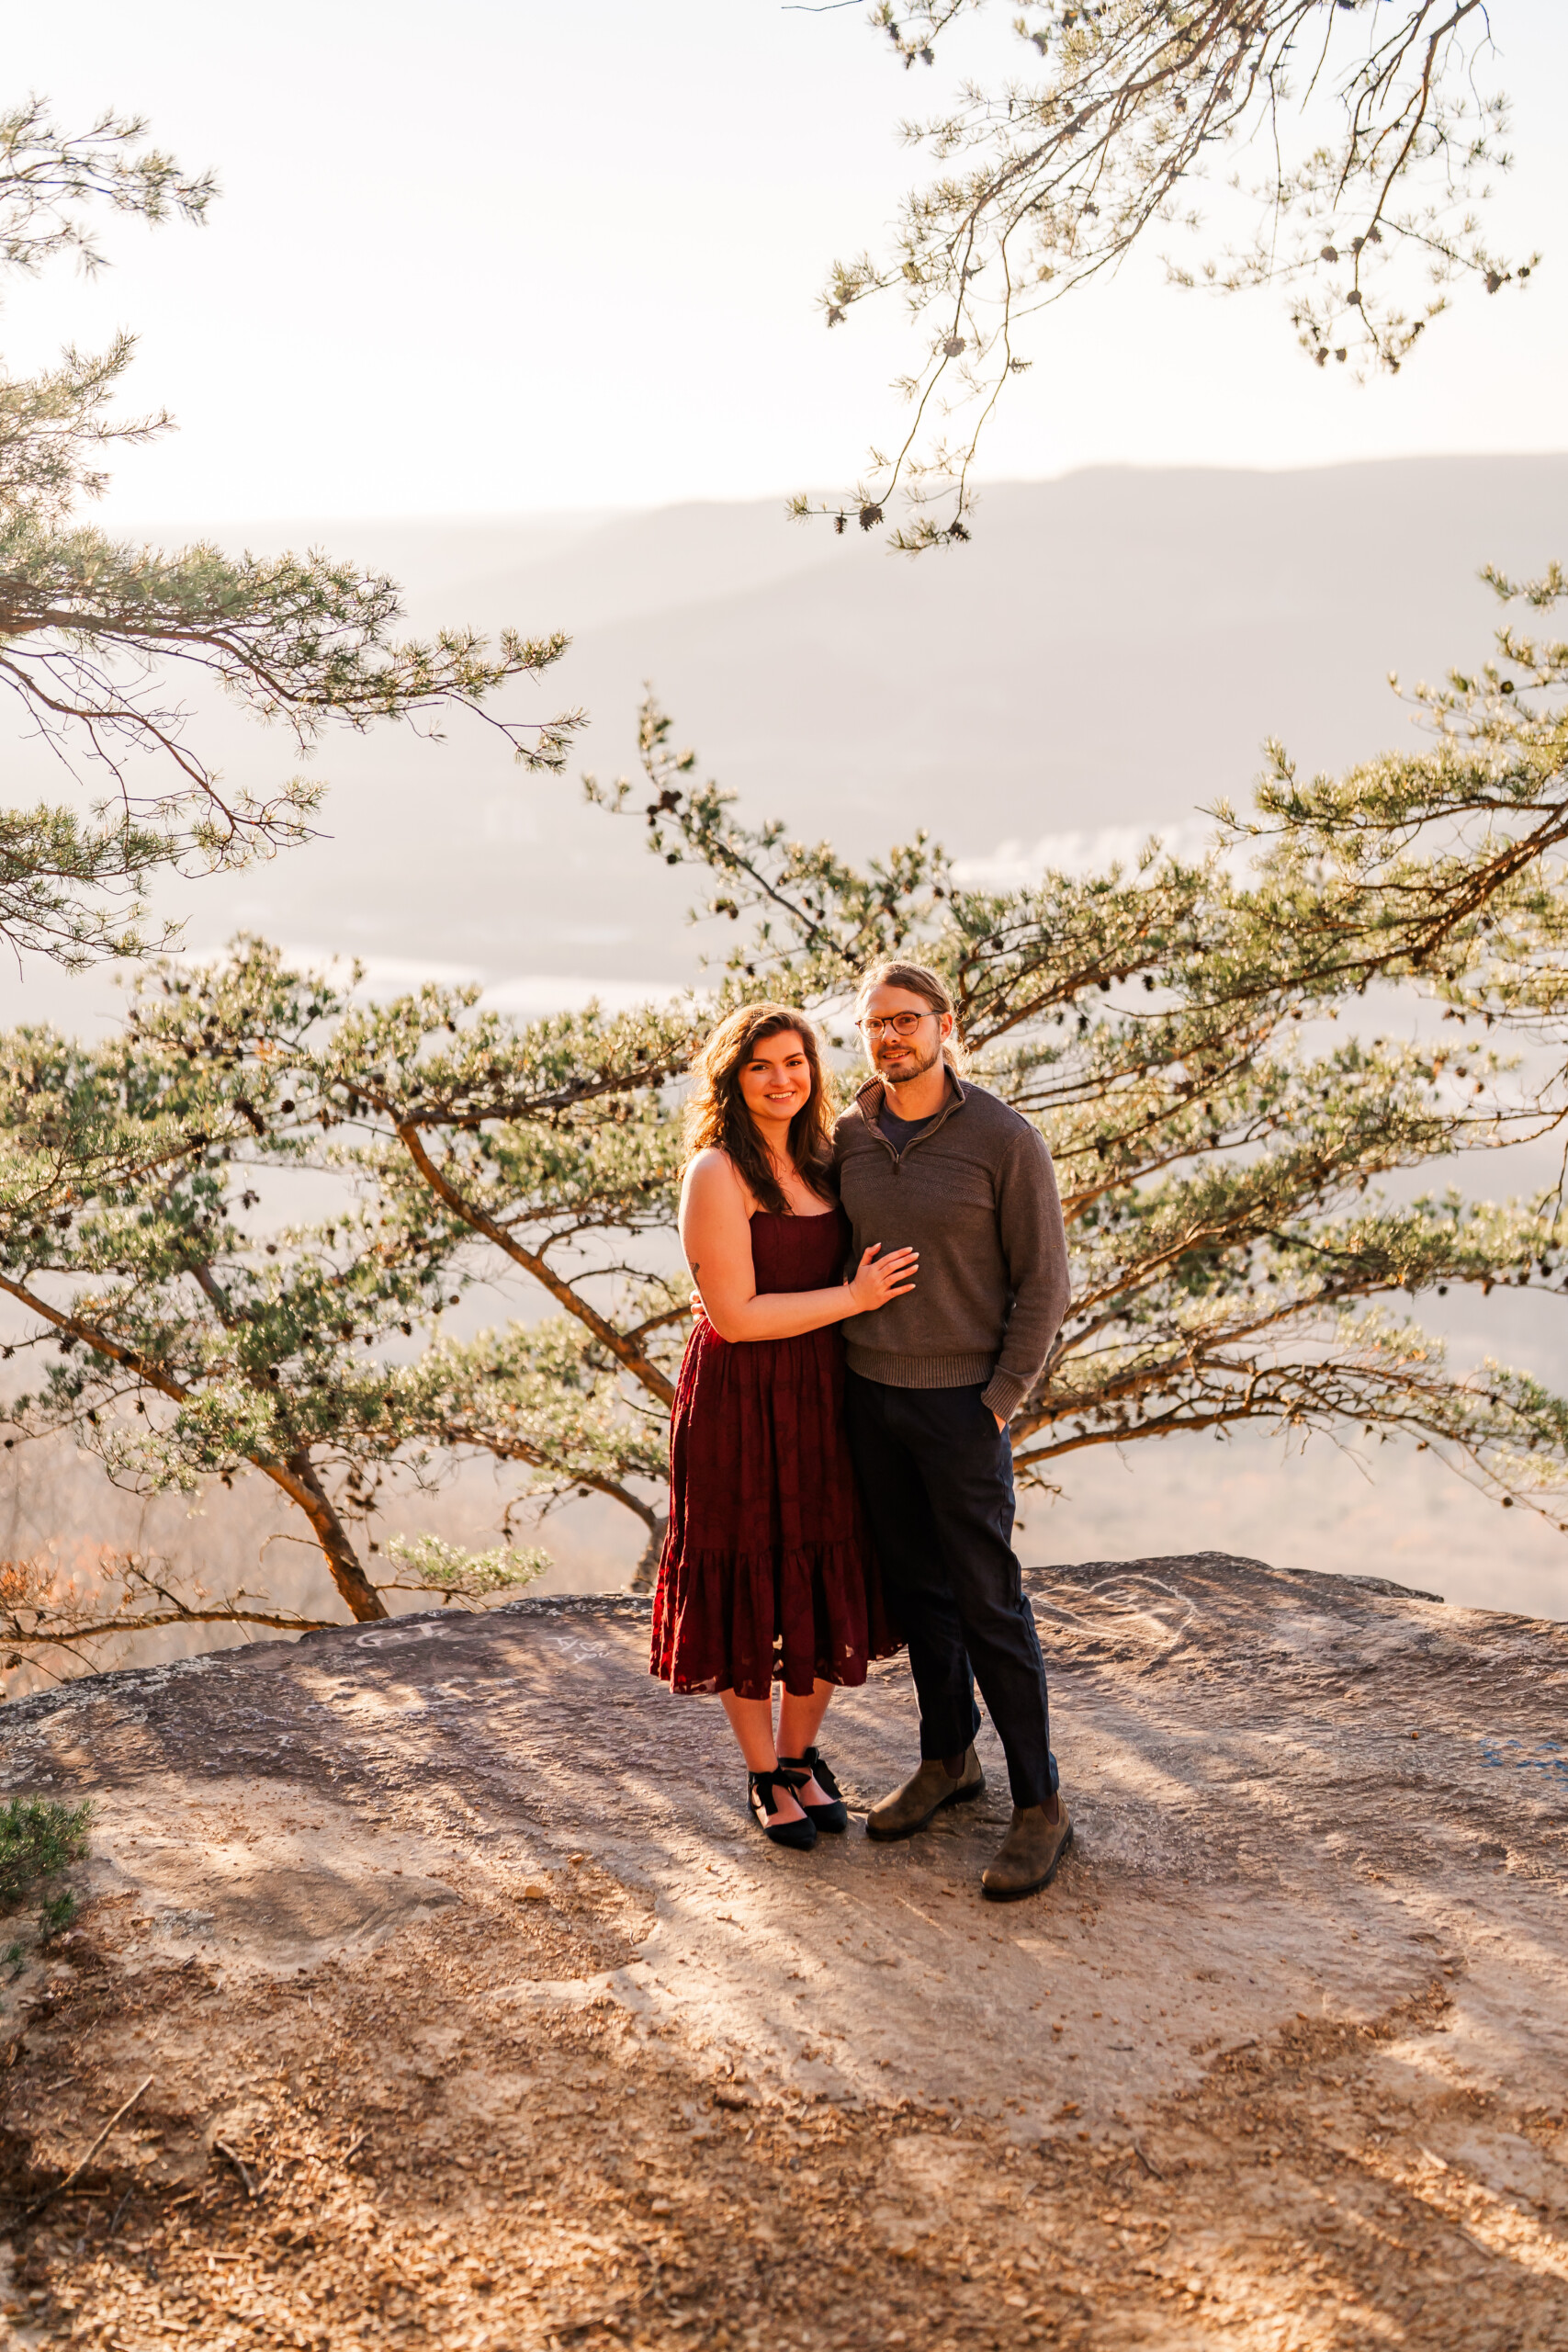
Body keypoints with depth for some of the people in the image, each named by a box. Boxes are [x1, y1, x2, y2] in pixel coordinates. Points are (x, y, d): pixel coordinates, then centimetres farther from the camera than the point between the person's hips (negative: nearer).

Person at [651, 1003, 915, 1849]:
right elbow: (735, 1315, -18)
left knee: (827, 1589, 12)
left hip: (820, 1399, 6)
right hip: (740, 1405, -6)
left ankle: (803, 1756, 31)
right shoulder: (717, 1173, -14)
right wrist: (854, 1298, -16)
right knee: (750, 1593, 7)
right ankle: (764, 1775, 24)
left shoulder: (819, 1165, 8)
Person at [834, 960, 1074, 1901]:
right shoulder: (849, 1137, 2)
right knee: (916, 1585, 15)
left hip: (960, 1402, -5)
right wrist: (841, 1368, 8)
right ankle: (948, 1759, 31)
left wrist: (998, 1405, -14)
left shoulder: (1005, 1139, -14)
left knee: (988, 1600, -3)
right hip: (869, 1393, 5)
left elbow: (1044, 1283, -11)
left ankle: (1040, 1806, 7)